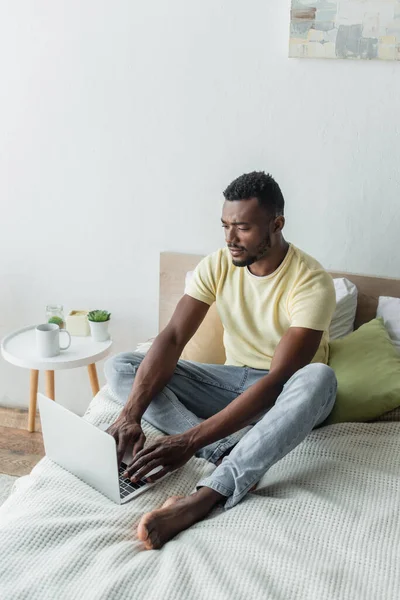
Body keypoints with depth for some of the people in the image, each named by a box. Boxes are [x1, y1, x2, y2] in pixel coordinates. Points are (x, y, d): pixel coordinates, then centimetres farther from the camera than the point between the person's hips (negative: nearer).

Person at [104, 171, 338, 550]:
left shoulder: (312, 283, -24)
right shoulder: (217, 266, -9)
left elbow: (276, 381, -32)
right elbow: (172, 339, -17)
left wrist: (190, 440, -40)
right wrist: (130, 415, -33)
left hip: (285, 394, -4)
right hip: (234, 380, 4)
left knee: (319, 378, -42)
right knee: (120, 367, -13)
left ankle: (204, 497, -46)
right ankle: (229, 453, -30)